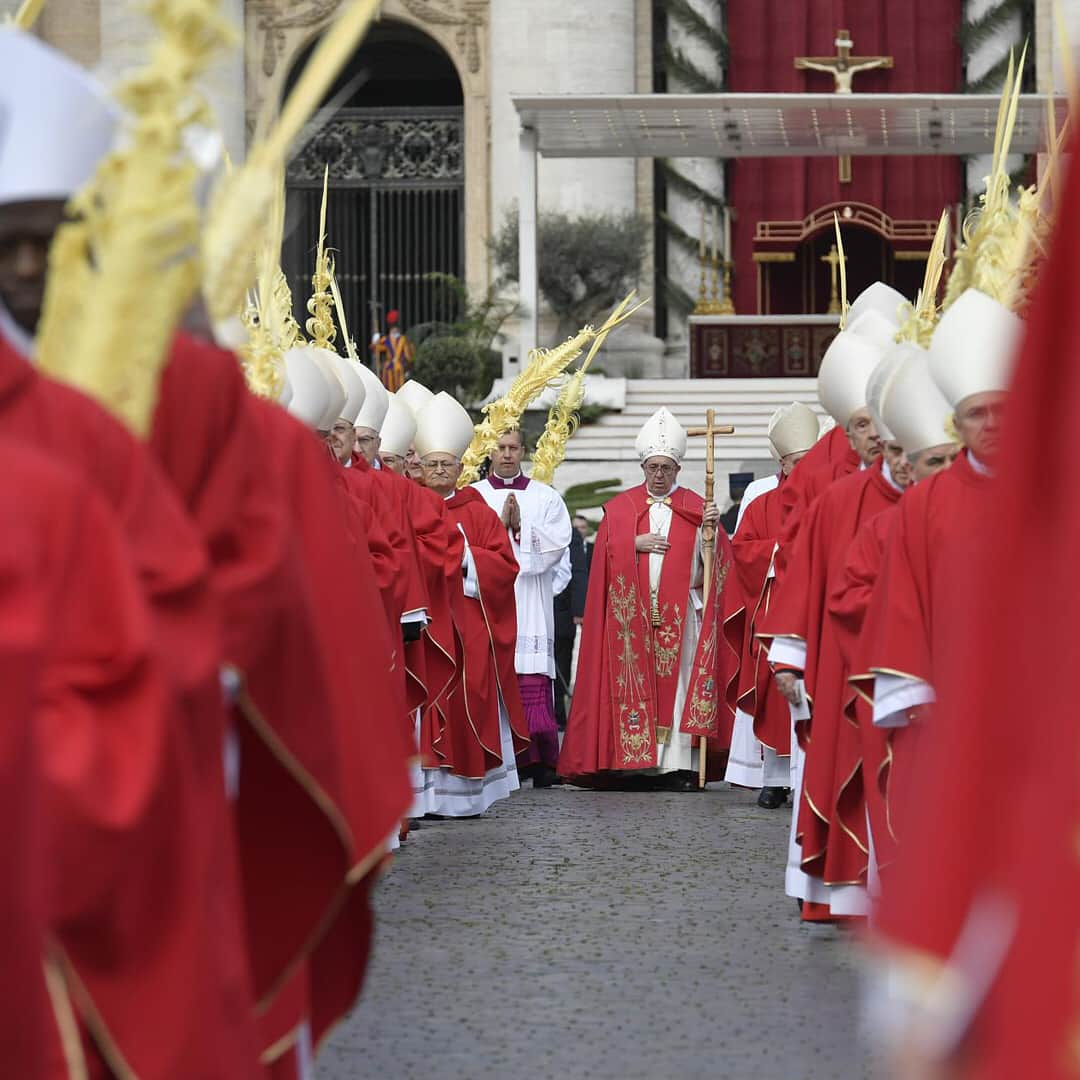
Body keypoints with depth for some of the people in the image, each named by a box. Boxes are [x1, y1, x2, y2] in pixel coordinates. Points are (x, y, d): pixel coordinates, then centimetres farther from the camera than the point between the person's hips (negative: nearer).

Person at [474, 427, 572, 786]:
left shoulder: (546, 498, 14)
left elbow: (557, 542, 1)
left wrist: (521, 527, -8)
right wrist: (500, 524, -9)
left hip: (530, 607, 0)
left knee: (533, 686, -10)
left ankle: (540, 763, -7)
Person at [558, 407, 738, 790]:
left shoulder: (695, 508, 8)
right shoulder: (620, 508, 11)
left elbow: (714, 563, 0)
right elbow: (605, 556, 3)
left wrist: (711, 529, -17)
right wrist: (635, 543, -11)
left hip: (679, 612, -1)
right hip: (632, 613, 1)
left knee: (678, 682, -5)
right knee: (635, 684, -3)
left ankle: (679, 765, -6)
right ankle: (637, 763, -2)